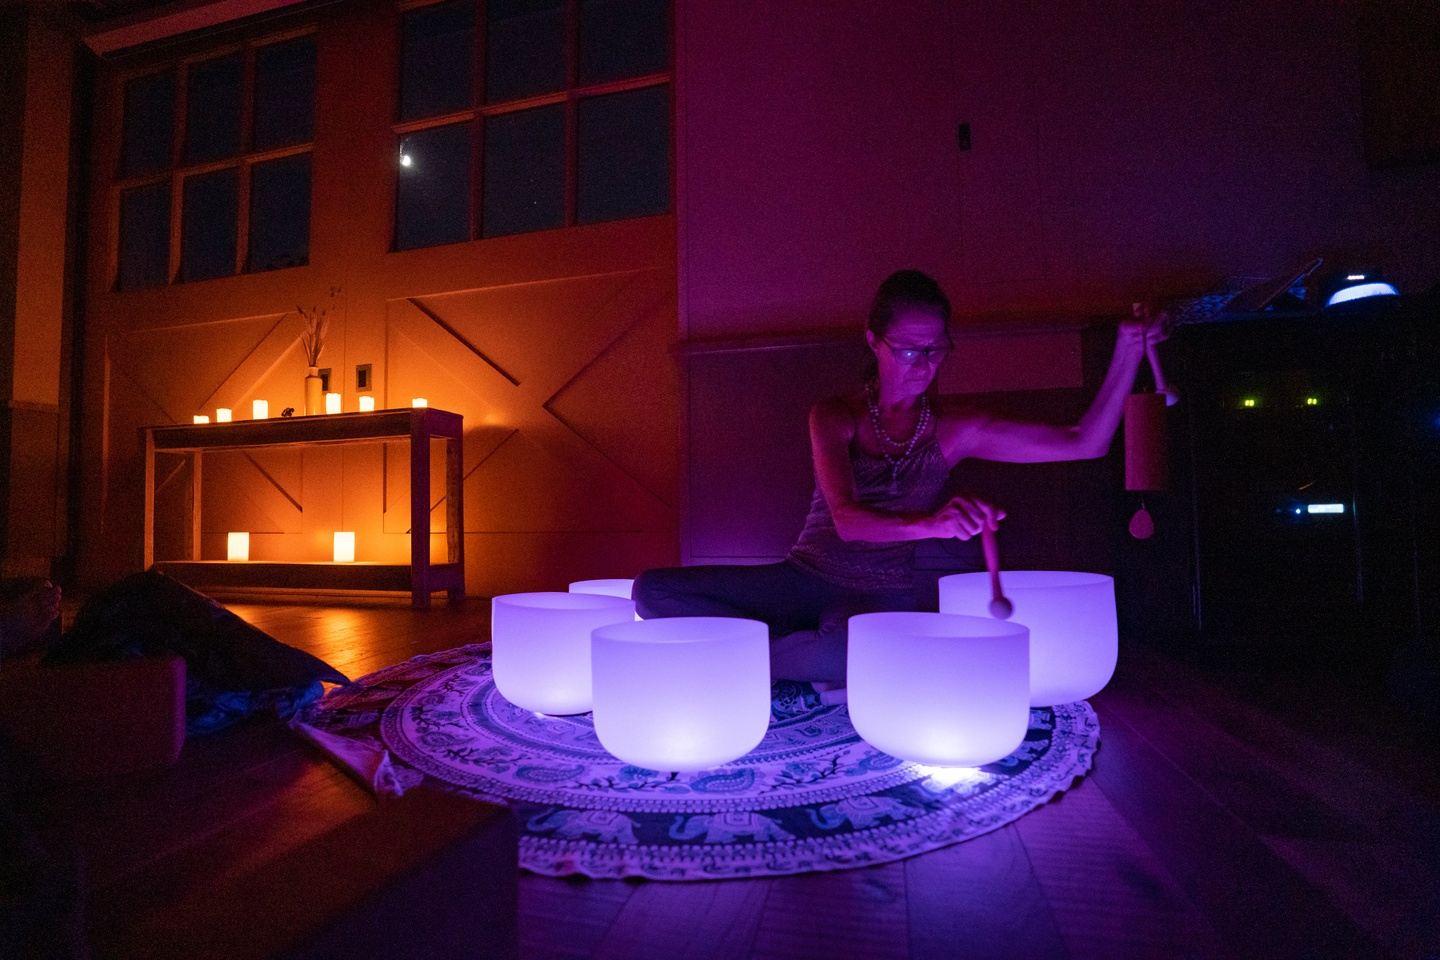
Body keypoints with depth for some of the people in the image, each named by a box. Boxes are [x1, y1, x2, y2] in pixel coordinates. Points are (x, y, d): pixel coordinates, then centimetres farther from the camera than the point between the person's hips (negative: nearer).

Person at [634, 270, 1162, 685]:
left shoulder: (955, 428, -1)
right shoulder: (834, 416, -5)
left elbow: (1084, 444, -2)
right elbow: (846, 519, -22)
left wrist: (1128, 353, -12)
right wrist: (928, 524, -40)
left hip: (884, 597, 0)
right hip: (808, 578, 1)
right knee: (655, 590, -19)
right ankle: (797, 656, -14)